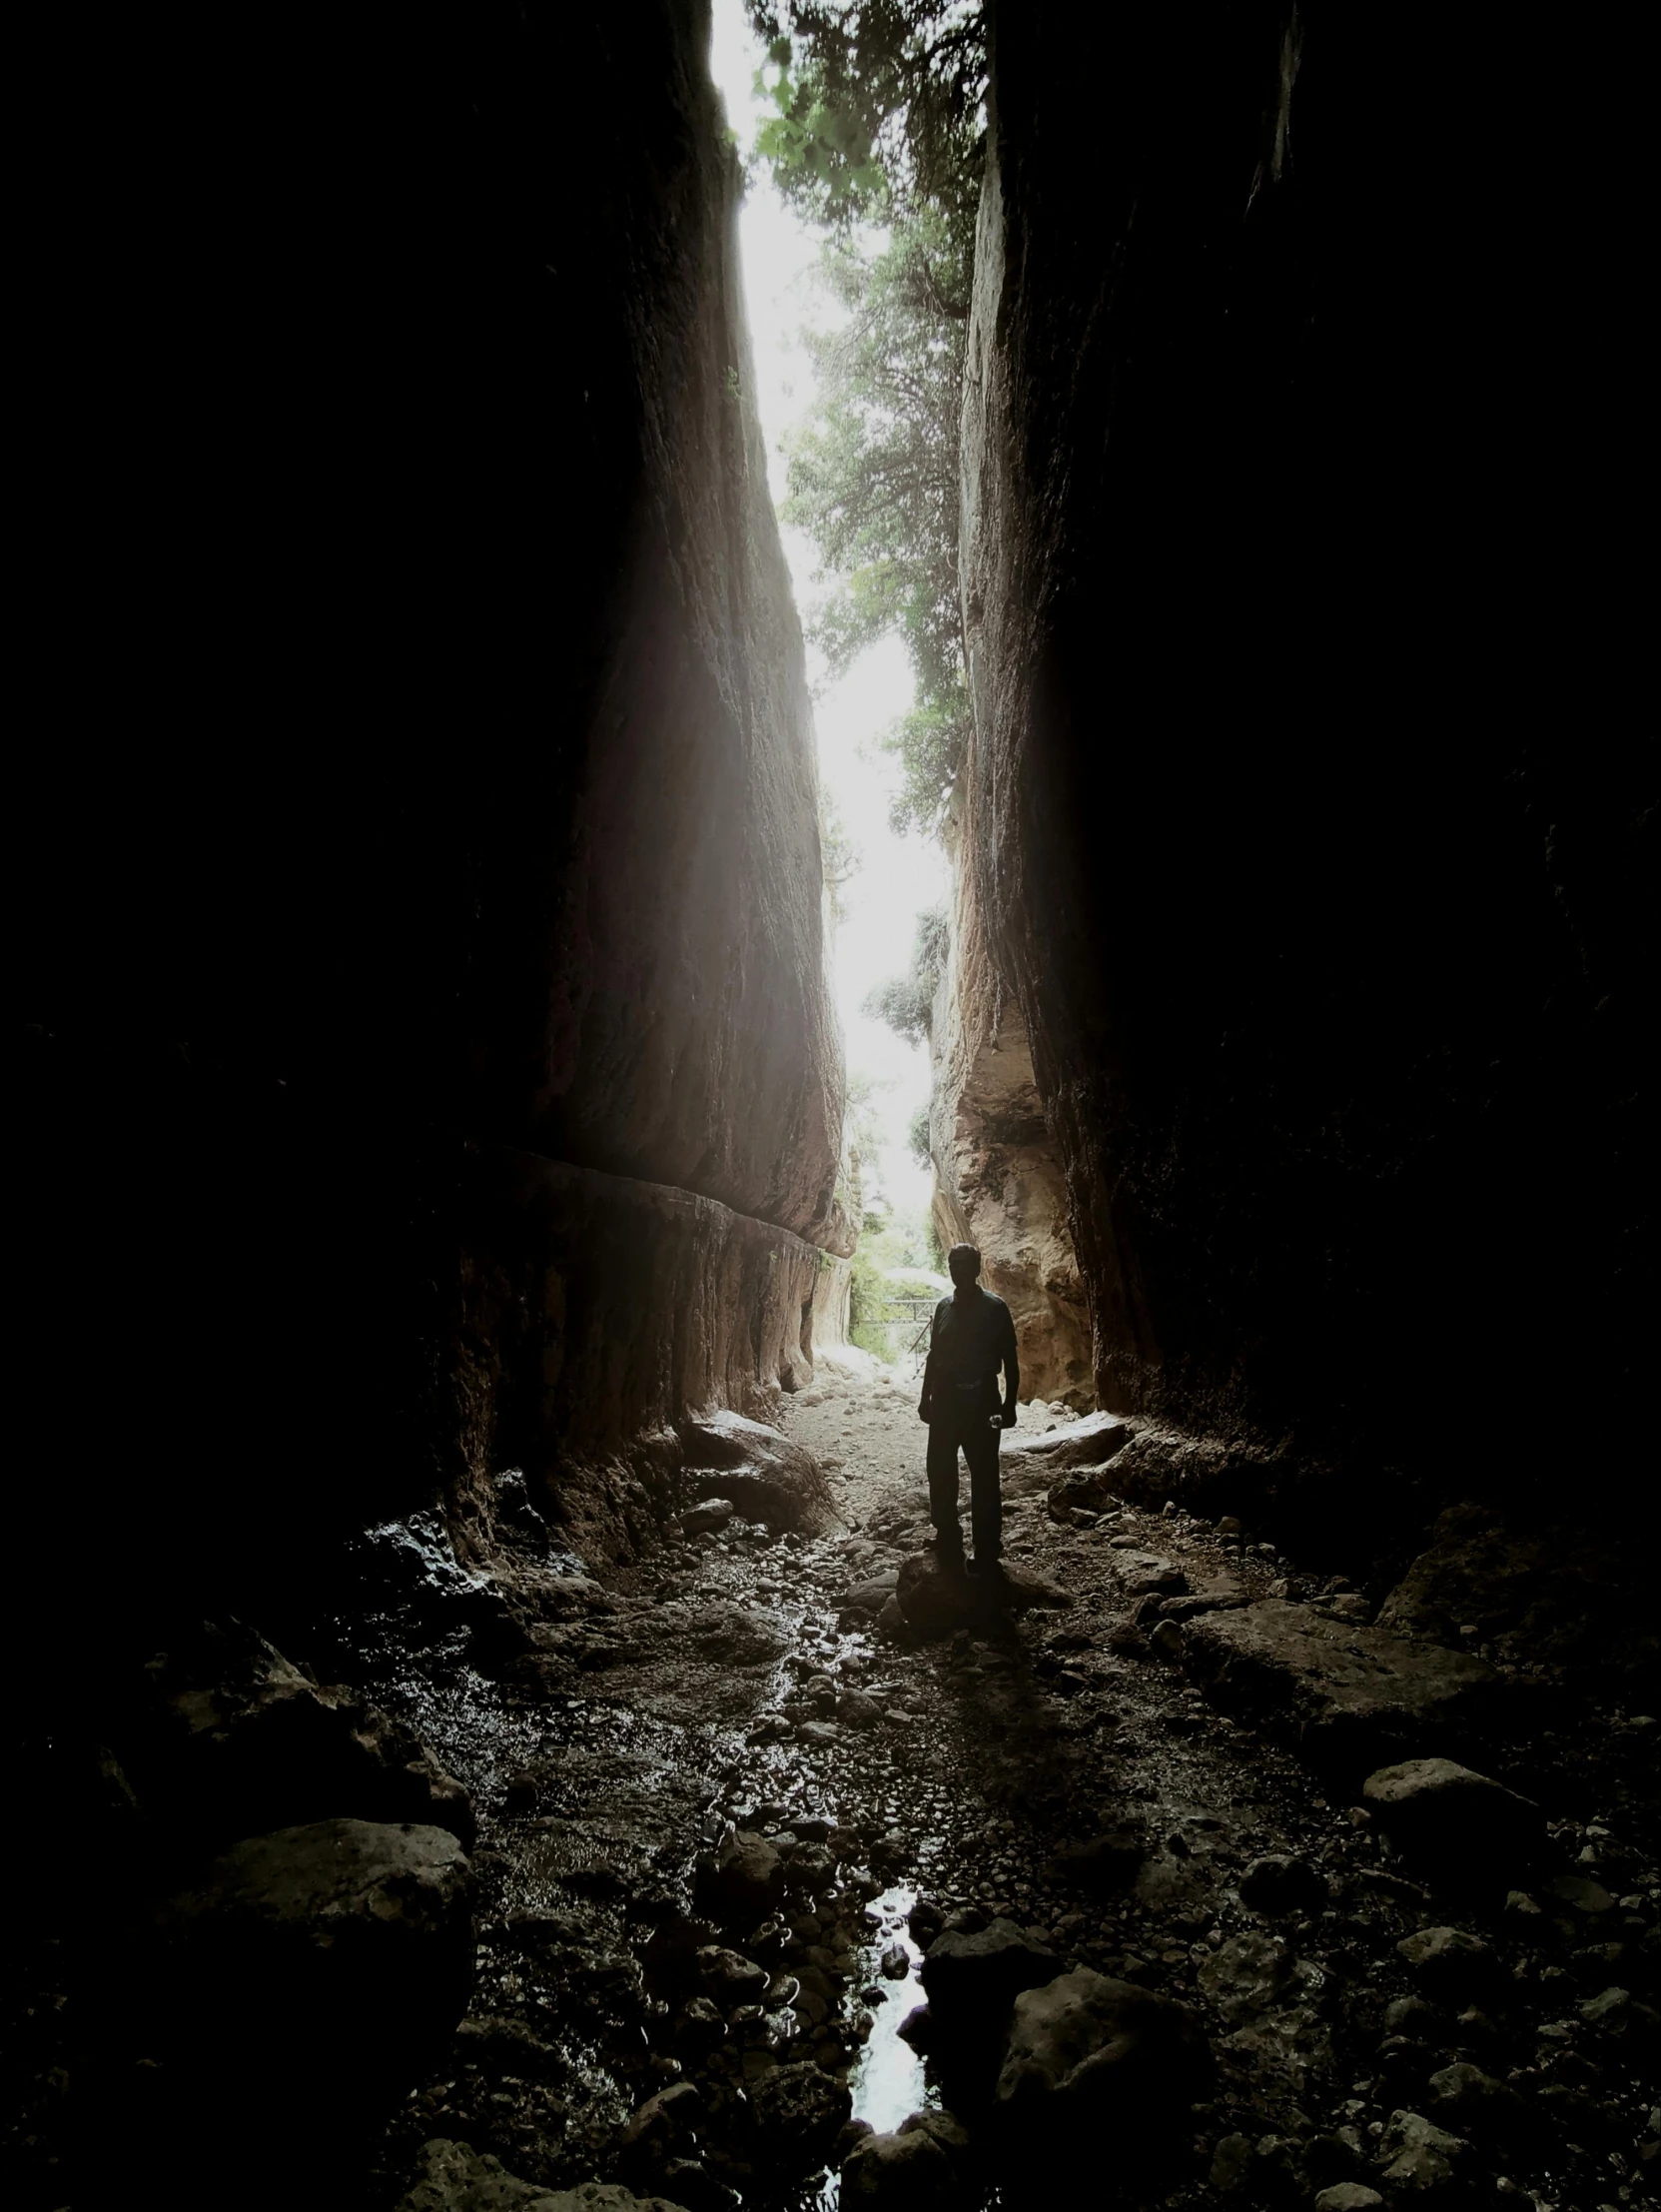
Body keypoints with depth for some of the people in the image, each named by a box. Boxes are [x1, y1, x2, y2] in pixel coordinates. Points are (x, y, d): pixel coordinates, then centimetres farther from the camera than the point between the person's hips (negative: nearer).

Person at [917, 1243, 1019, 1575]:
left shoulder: (994, 1308, -5)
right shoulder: (944, 1307, 8)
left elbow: (1010, 1360, -4)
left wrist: (1009, 1404, -9)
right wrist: (925, 1397, 14)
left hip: (981, 1401, -5)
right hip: (945, 1399, 5)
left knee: (984, 1477, -3)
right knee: (940, 1473, 9)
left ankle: (986, 1553, 2)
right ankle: (947, 1541, 23)